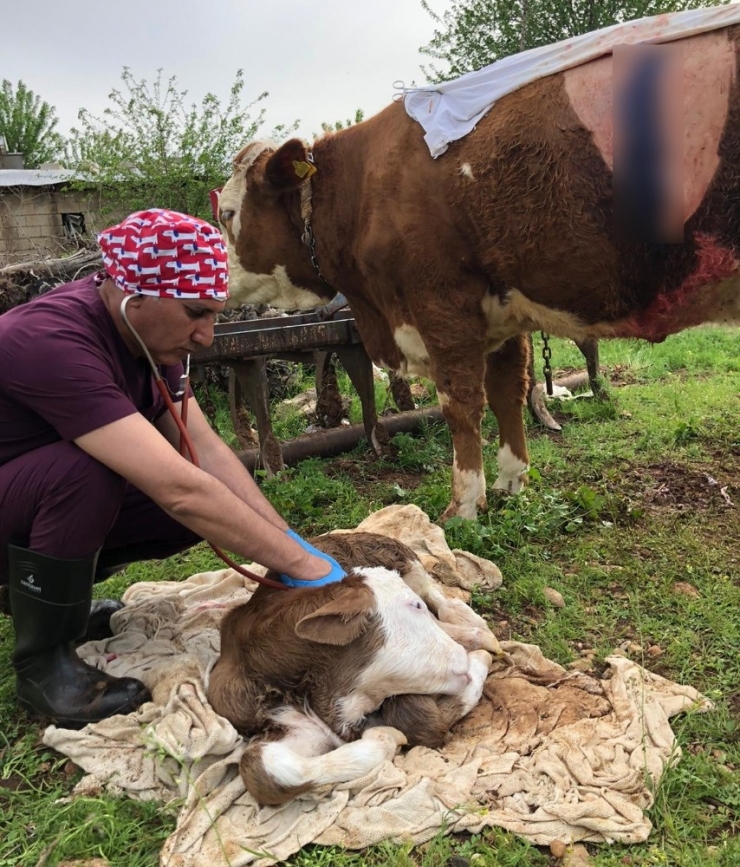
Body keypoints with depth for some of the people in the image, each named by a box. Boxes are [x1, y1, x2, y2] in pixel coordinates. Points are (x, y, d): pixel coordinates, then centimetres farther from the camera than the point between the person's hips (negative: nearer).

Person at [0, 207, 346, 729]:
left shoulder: (145, 331, -8)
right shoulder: (54, 342, -35)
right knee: (86, 469, -36)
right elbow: (180, 490, -40)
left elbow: (207, 451, -9)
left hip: (48, 494, 7)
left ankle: (46, 591, 12)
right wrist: (303, 566, -33)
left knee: (209, 504, -9)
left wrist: (295, 546, -16)